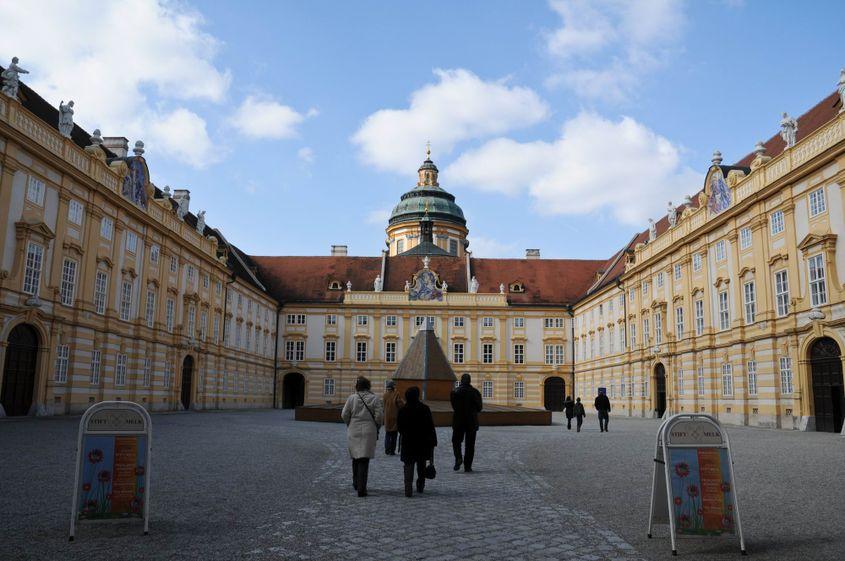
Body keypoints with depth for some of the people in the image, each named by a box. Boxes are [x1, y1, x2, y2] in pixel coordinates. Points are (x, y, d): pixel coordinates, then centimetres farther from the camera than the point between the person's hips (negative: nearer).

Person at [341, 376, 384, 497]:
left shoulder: (352, 398, -1)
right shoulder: (375, 398, -3)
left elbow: (344, 415, -2)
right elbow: (379, 415, -7)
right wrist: (377, 427, 9)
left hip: (353, 431, 2)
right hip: (369, 432, -2)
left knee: (355, 458, 19)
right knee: (364, 459, -3)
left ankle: (356, 483, 32)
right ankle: (361, 488, -9)